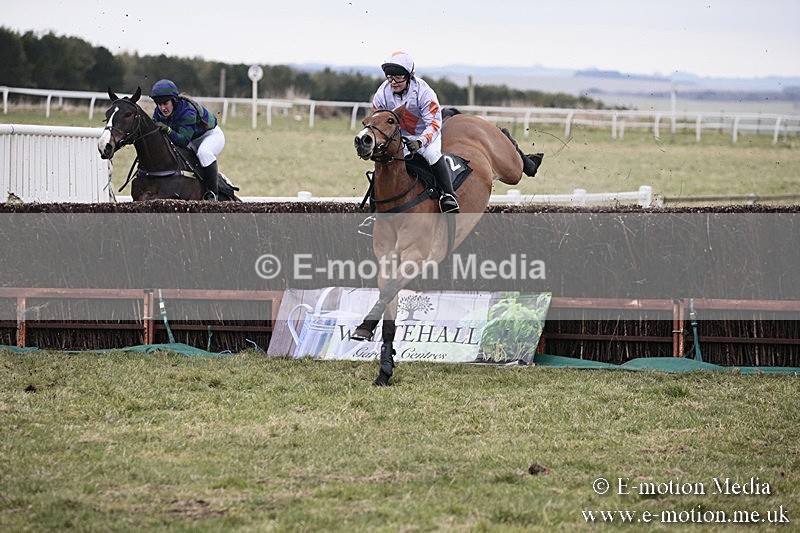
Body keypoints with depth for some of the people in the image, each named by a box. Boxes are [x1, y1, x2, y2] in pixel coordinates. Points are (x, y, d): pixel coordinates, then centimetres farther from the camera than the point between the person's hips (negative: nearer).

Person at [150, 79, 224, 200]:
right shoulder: (159, 112, -17)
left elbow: (183, 140, -43)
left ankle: (212, 191, -28)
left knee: (204, 153, -37)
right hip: (193, 141, 8)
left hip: (211, 135, -8)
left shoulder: (188, 111, -38)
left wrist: (168, 130, -58)